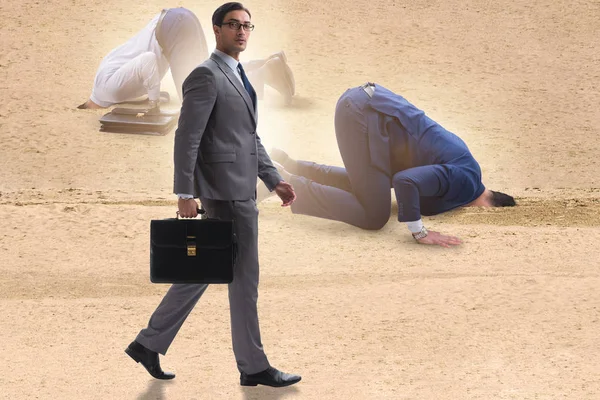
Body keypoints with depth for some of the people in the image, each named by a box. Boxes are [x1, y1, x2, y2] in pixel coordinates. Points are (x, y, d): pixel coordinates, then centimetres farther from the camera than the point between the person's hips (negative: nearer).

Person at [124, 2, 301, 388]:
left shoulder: (239, 77, 19)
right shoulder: (206, 75, -11)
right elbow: (187, 138, -16)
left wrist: (275, 180, 15)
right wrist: (185, 194, -19)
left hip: (242, 189, 10)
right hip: (225, 190, -10)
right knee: (244, 277, -3)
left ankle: (149, 344, 21)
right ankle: (254, 367, 6)